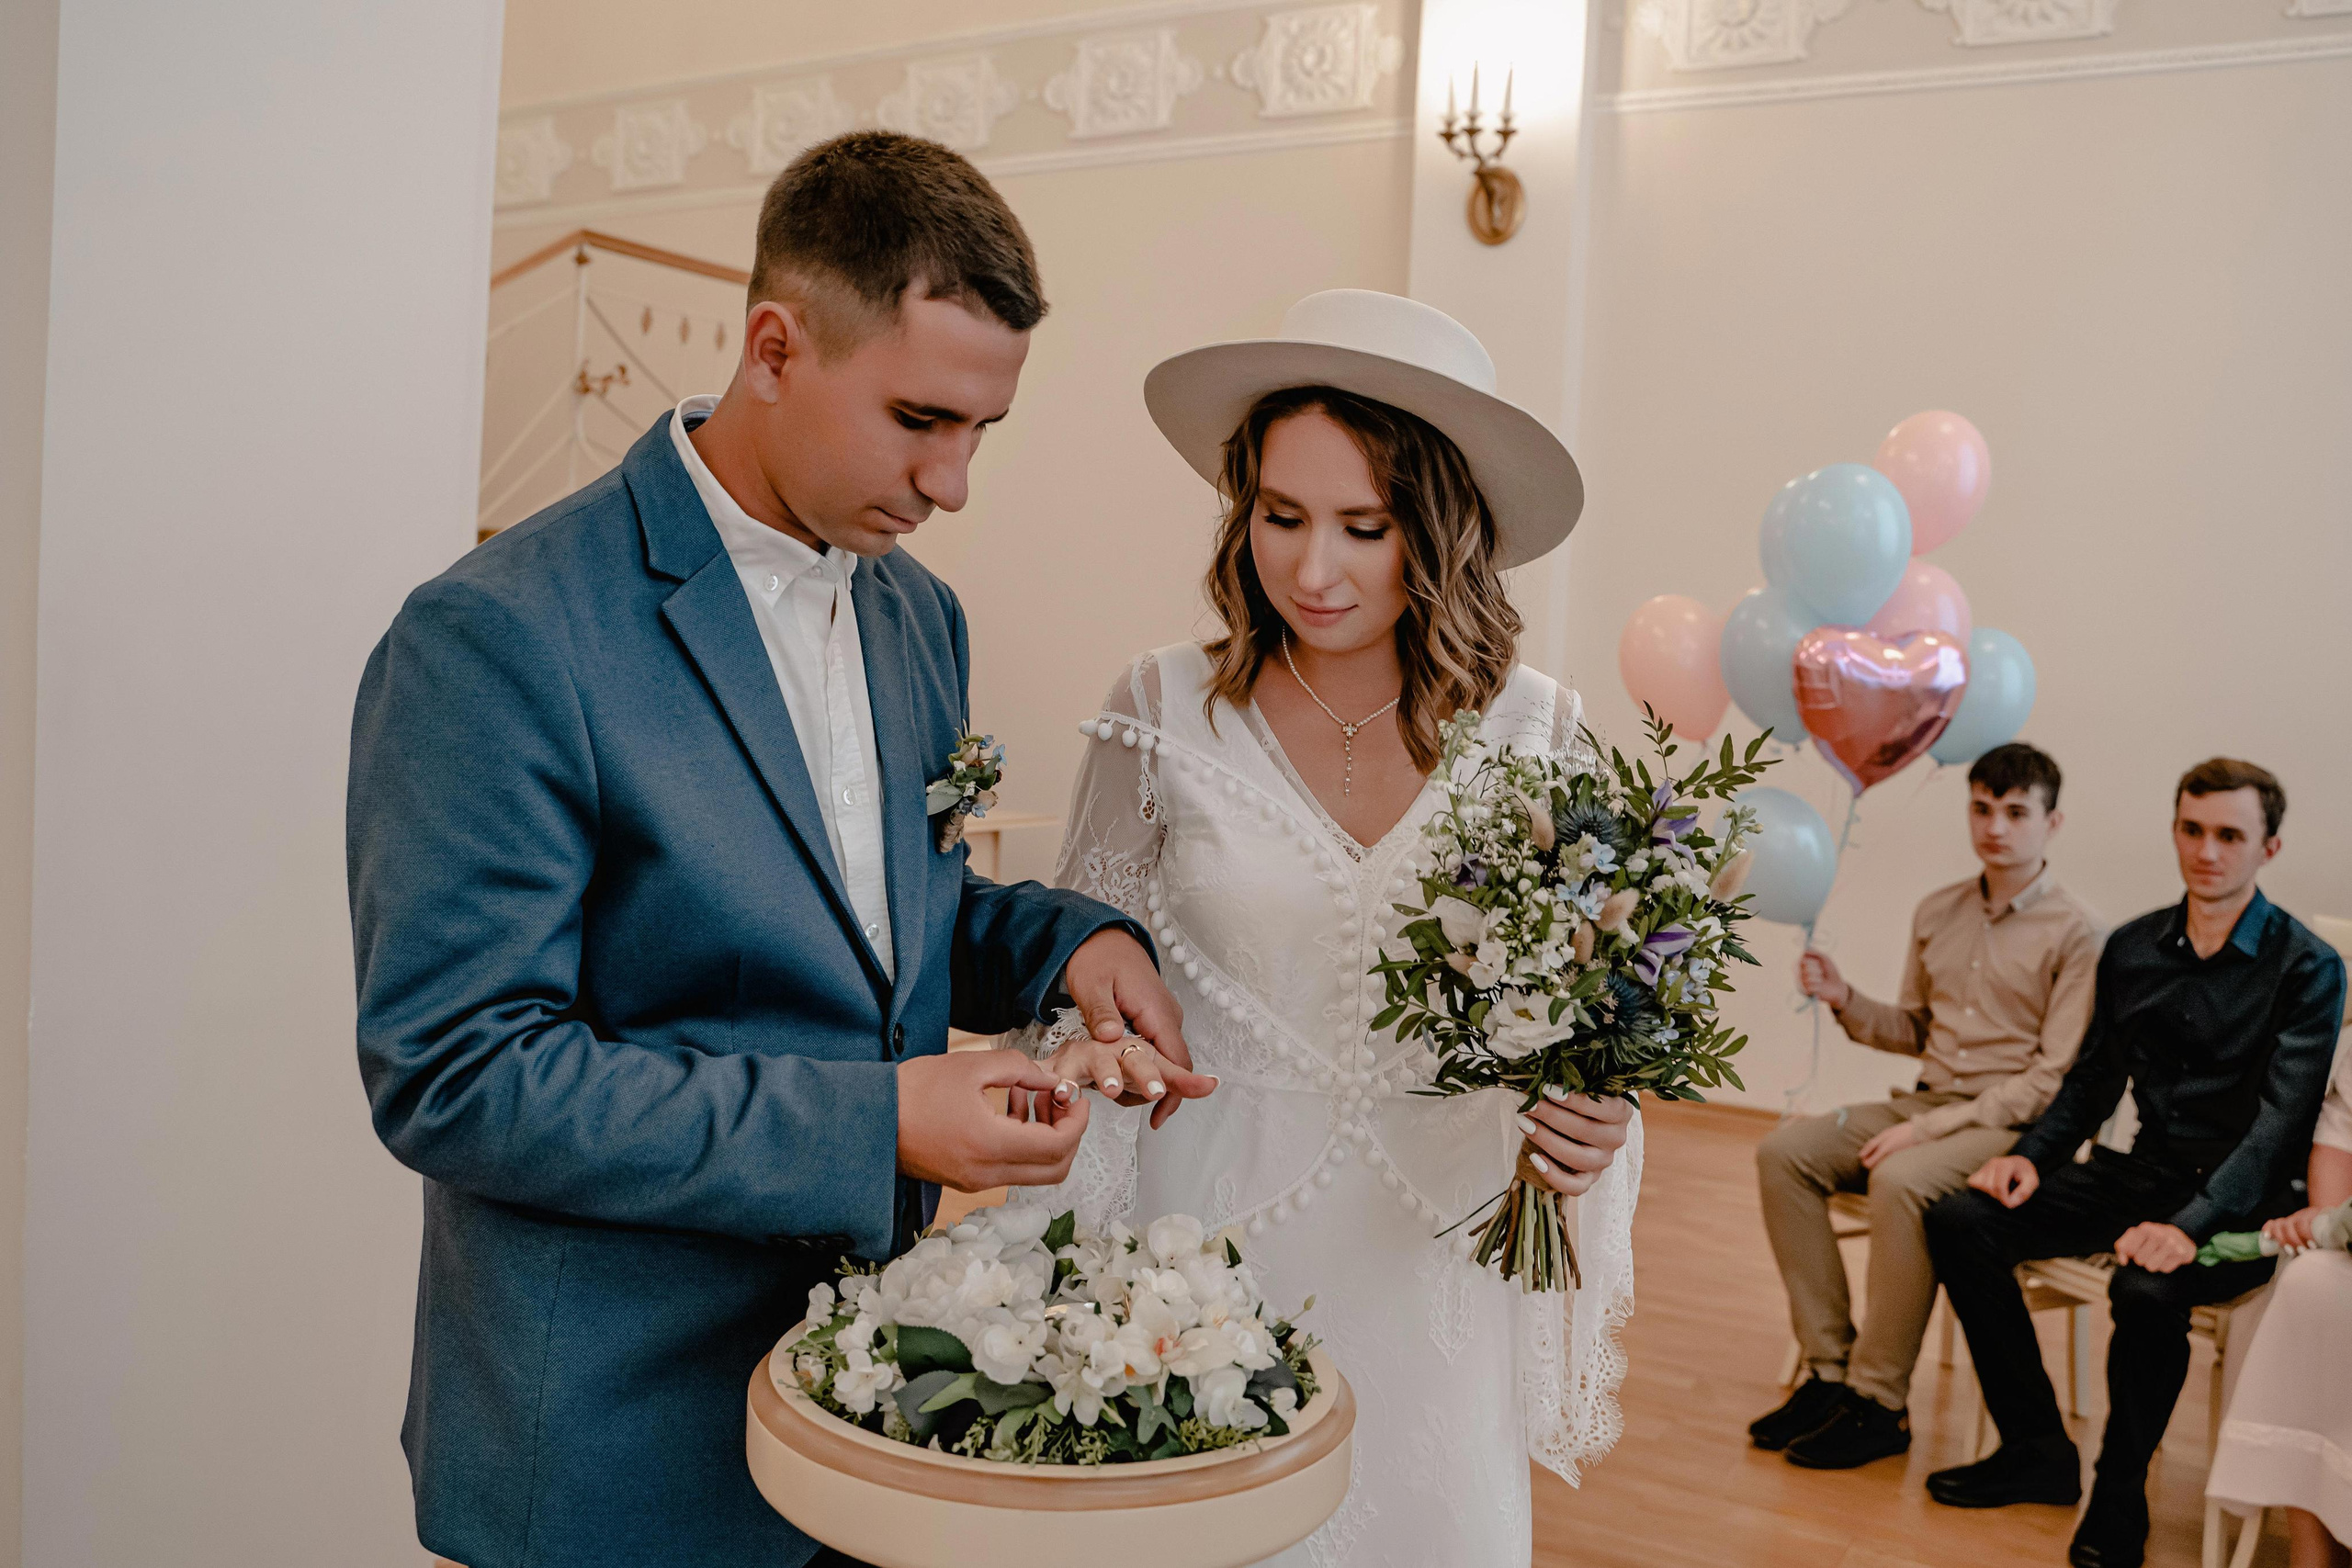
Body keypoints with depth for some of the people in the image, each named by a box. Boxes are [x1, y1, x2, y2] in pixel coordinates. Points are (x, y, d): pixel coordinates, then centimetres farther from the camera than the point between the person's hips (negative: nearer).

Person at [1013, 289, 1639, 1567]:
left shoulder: (1536, 732, -4)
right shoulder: (1163, 713, -7)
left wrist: (1590, 1123, -12)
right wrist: (1082, 1056, -17)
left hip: (1432, 1266, 1)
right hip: (1211, 1235, -1)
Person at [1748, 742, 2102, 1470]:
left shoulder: (2074, 933, -7)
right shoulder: (1937, 912, 12)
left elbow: (2057, 1076, -12)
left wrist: (1942, 1123, -19)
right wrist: (1845, 1000, 2)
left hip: (2014, 1125, -6)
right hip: (1925, 1105, 7)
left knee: (1900, 1182, -34)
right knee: (1784, 1150, -15)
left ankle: (1879, 1402, -20)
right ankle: (1830, 1368, -11)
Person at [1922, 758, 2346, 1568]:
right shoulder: (2132, 948, 8)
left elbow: (2282, 1119, -18)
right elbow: (2092, 1080, 16)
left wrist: (2192, 1224, -31)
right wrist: (2031, 1155, -2)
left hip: (2239, 1202, -6)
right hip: (2141, 1170, 6)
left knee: (2147, 1288, -36)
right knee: (1961, 1220, -13)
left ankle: (2119, 1501, -9)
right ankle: (2037, 1451, 1)